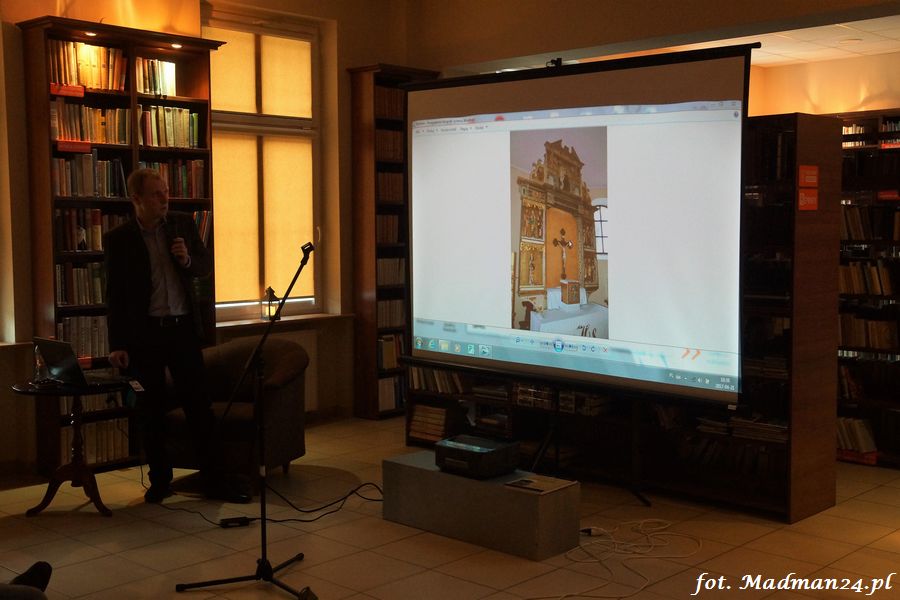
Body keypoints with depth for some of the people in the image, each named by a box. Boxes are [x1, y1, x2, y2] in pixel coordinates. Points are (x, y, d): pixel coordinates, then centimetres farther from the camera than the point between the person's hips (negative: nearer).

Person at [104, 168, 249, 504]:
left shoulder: (183, 224, 5)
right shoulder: (118, 240, -3)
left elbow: (206, 266, 13)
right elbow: (115, 296, -2)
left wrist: (188, 260, -10)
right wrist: (117, 345, -5)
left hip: (183, 328, 2)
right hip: (143, 334, -2)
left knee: (198, 404, 3)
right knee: (150, 411, 6)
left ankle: (212, 479, 9)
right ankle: (160, 480, 20)